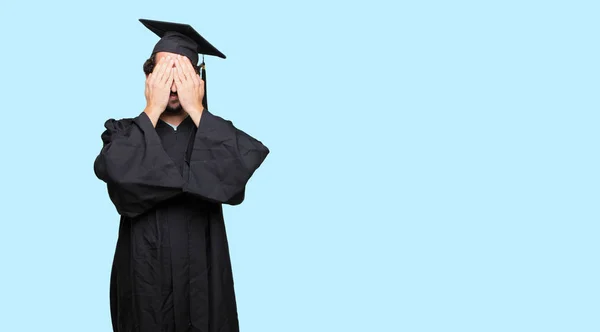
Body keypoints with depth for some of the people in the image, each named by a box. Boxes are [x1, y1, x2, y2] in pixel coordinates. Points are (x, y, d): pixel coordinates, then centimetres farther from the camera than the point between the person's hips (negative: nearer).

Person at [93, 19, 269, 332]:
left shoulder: (214, 132, 4)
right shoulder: (124, 133, 2)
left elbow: (245, 165, -18)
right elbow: (116, 174, -20)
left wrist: (196, 111, -16)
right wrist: (153, 110, -15)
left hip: (203, 281, 1)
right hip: (144, 280, 0)